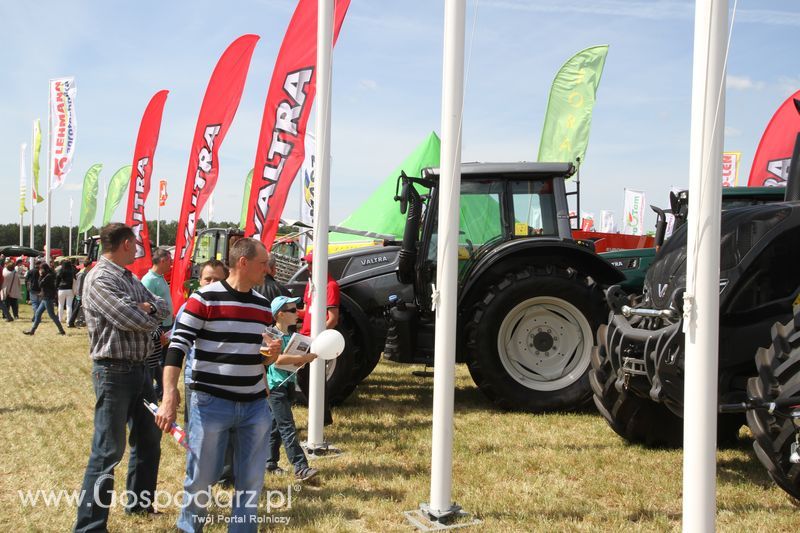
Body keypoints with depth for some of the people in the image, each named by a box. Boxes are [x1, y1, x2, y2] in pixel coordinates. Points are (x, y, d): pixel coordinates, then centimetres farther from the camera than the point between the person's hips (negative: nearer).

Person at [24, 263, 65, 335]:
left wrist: (41, 276, -3)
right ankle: (32, 330, 17)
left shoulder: (49, 276, -16)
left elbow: (40, 284, -15)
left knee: (52, 315, -6)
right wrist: (41, 276, 7)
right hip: (45, 298, 10)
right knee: (38, 313, 12)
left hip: (48, 299, -10)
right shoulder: (47, 276, 15)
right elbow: (40, 284, 15)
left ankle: (61, 331, -1)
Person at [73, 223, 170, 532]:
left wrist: (149, 307, -11)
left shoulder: (129, 278, 13)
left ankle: (140, 503, 37)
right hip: (114, 370, -10)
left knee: (149, 437, 21)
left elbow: (163, 306, 11)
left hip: (139, 368, 10)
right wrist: (153, 316, -3)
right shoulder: (100, 279, -16)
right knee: (109, 449, -8)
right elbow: (131, 319, -24)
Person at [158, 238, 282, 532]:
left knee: (251, 481, 8)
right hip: (211, 404, -5)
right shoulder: (204, 298, -9)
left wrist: (272, 353, -3)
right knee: (201, 478, 5)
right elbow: (177, 346, -13)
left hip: (255, 406, 5)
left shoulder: (262, 305, 10)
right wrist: (170, 397, -22)